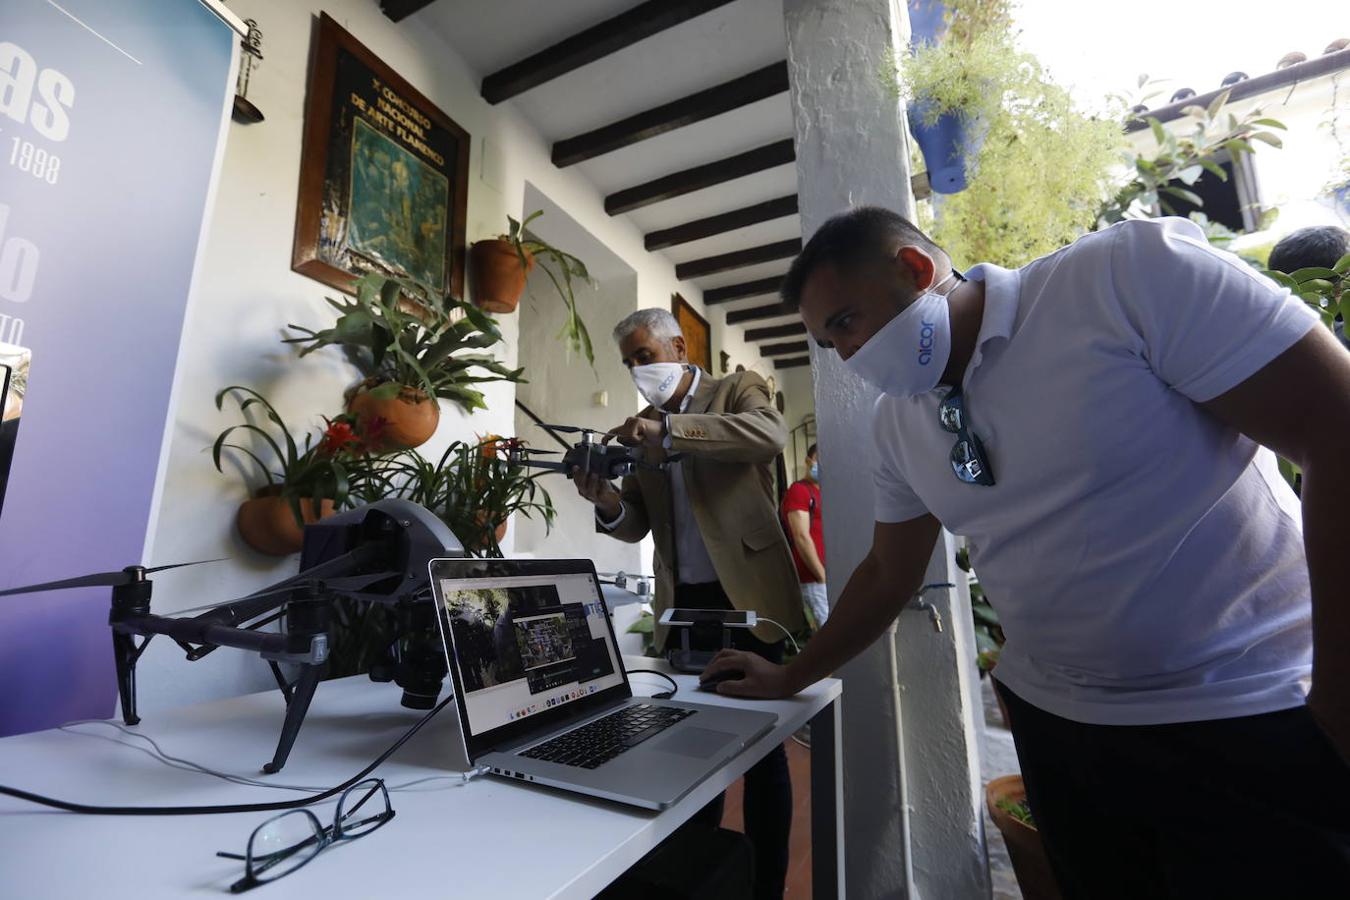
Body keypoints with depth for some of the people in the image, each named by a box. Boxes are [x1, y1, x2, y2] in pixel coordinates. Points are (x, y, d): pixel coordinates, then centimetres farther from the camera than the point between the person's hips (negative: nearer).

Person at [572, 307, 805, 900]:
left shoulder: (738, 390, 1)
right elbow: (638, 526, 8)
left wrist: (669, 430, -29)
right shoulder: (640, 427, 13)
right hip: (682, 603, 4)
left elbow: (771, 433, -22)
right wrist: (608, 504, -14)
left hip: (746, 593, -4)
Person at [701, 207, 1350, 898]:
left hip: (1255, 717, -4)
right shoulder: (895, 422, 0)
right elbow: (889, 573, 9)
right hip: (1052, 721, 5)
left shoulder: (1130, 272, -16)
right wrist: (792, 676, 13)